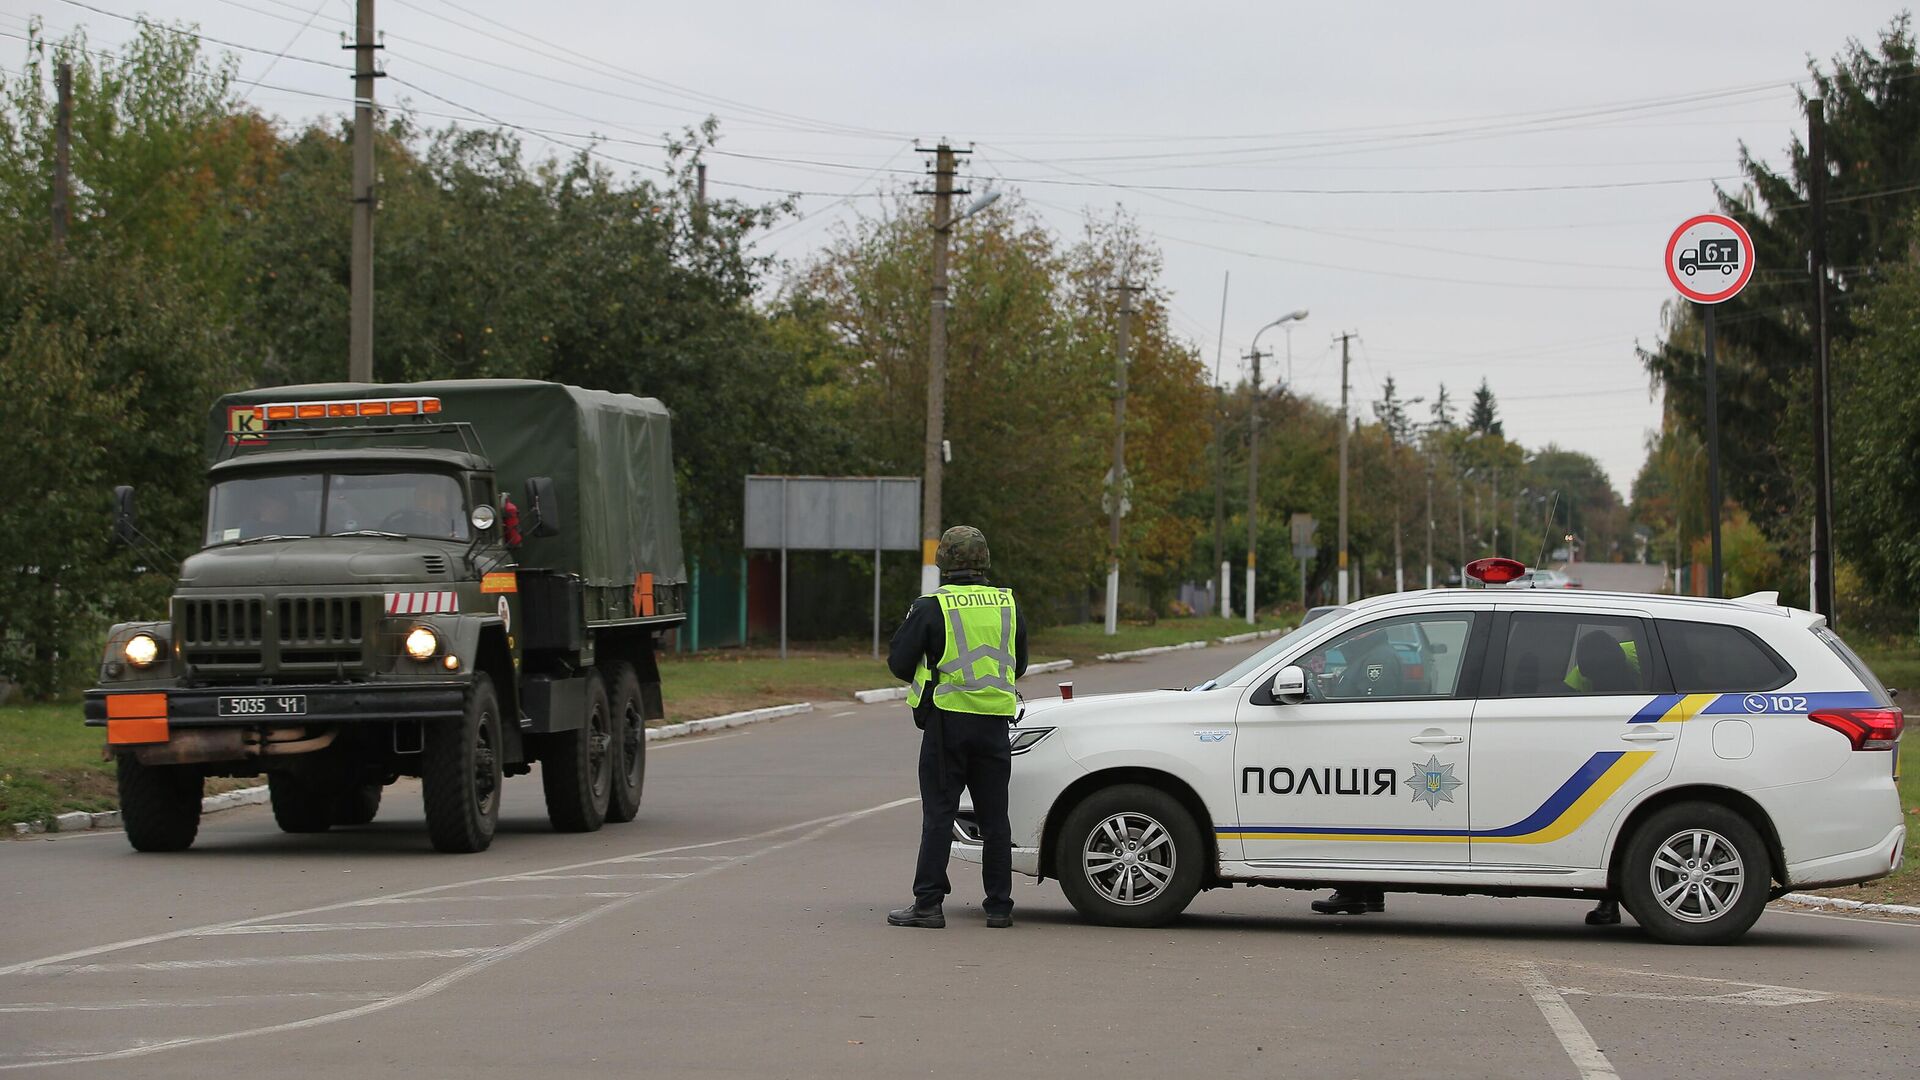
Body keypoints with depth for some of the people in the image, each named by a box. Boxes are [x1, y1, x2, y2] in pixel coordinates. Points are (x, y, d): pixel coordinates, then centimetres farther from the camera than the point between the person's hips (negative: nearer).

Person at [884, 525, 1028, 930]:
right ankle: (999, 905, 11)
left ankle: (928, 903, -4)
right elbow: (1019, 664, 16)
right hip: (994, 721, 4)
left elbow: (899, 662, -5)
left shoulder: (931, 608, -8)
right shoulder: (1007, 604, 6)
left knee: (939, 813, -1)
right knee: (994, 817, 9)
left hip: (947, 720, -3)